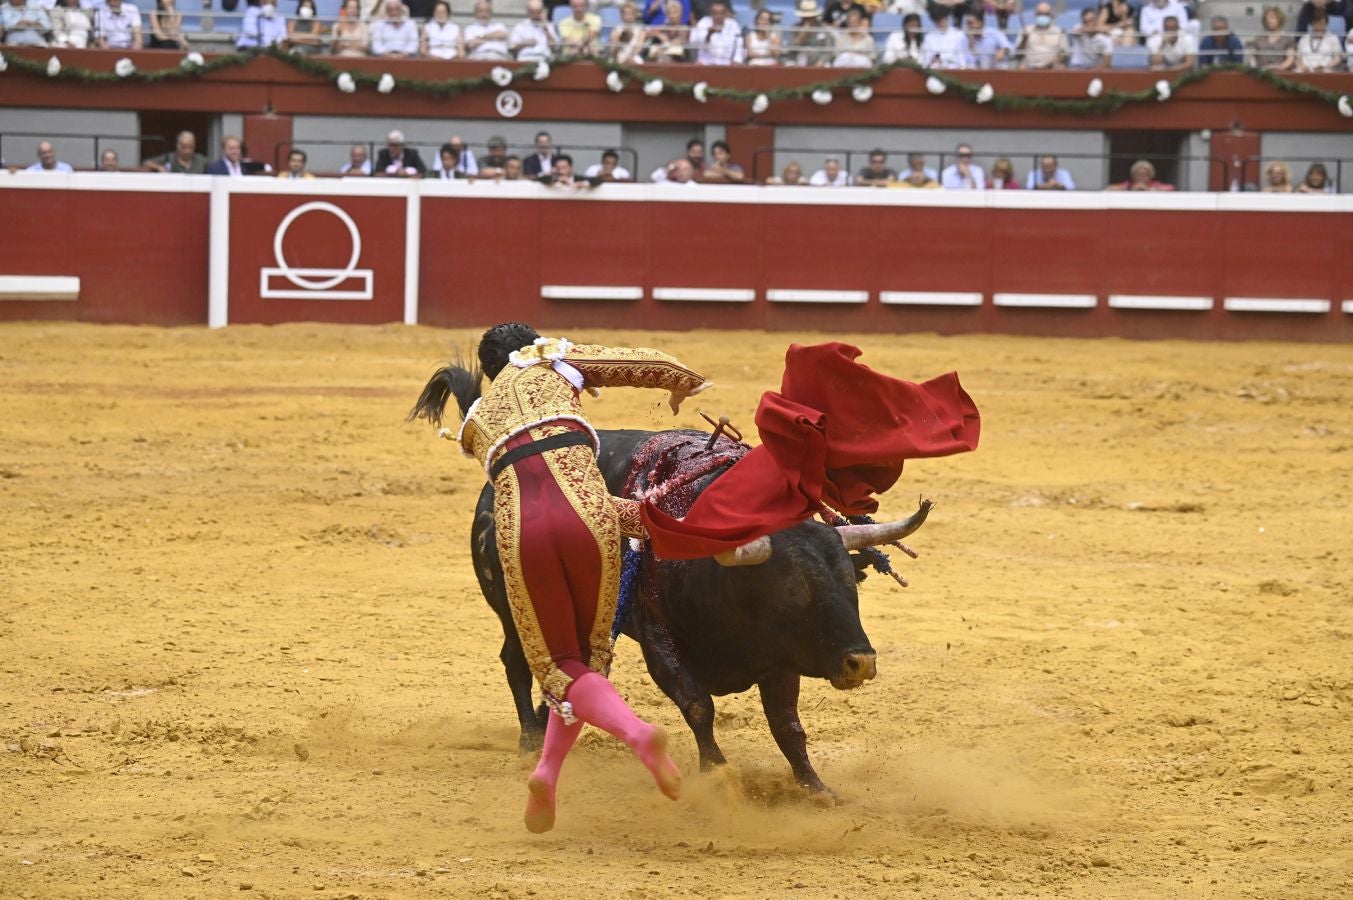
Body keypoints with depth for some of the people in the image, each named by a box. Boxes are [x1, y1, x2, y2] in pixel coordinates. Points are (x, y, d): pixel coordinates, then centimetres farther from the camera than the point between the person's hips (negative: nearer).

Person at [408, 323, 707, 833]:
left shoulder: (477, 424, 32)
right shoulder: (547, 362, 25)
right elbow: (654, 366, 22)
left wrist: (632, 515, 31)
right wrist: (686, 387, 44)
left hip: (518, 527, 1)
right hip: (586, 512, -1)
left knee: (558, 665, 10)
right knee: (590, 653, 20)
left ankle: (638, 734, -16)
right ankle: (548, 773, 12)